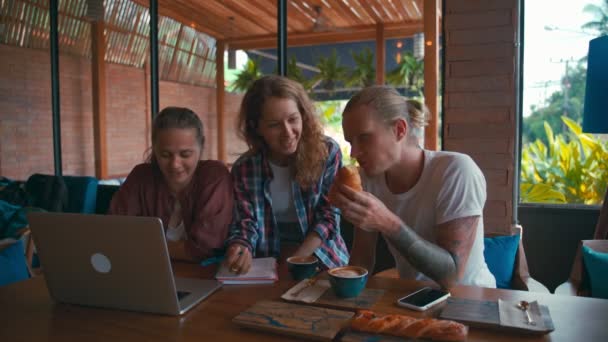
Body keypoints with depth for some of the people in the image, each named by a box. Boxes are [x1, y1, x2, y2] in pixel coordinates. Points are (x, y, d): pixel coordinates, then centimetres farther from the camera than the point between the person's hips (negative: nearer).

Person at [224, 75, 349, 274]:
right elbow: (245, 223, -3)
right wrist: (241, 250, -26)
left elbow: (329, 215, -6)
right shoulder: (244, 168, -5)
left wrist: (296, 260, -16)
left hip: (323, 261, -2)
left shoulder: (327, 152, -8)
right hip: (269, 264, 2)